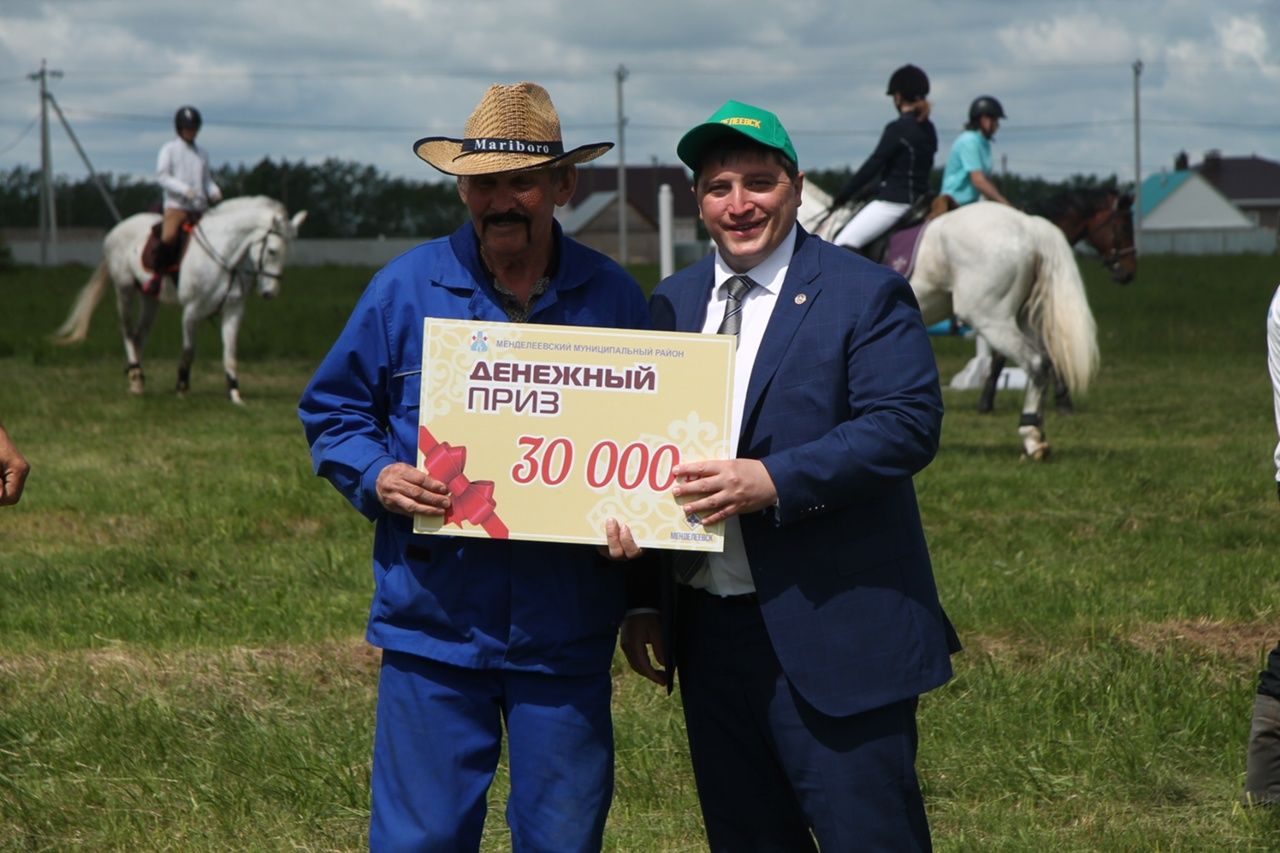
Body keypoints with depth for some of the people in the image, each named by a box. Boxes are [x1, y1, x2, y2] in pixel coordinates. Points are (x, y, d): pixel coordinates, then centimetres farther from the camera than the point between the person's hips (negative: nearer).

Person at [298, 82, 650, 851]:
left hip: (566, 635, 1)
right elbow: (333, 409, 11)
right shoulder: (406, 288, 1)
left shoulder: (615, 298, 4)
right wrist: (377, 478, -9)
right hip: (433, 622, -1)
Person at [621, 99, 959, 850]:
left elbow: (907, 425, -15)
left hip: (834, 634, -6)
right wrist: (644, 603, 9)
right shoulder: (674, 304, 14)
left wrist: (775, 480, -25)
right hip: (708, 634, 6)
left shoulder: (864, 295, -4)